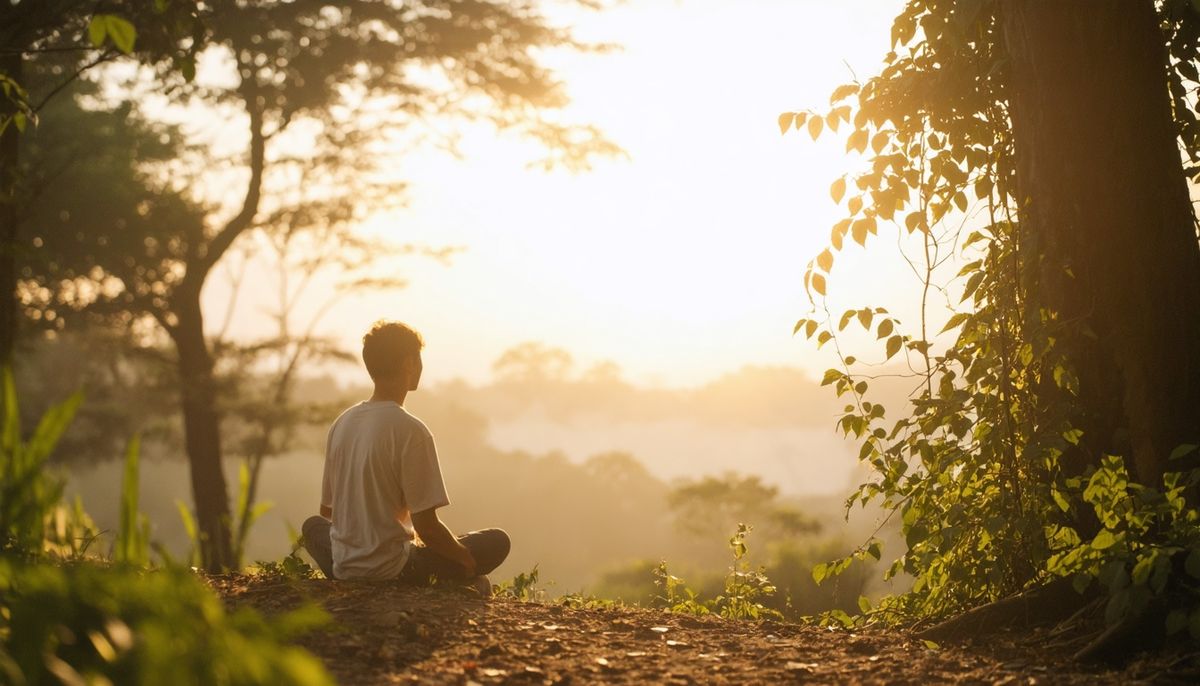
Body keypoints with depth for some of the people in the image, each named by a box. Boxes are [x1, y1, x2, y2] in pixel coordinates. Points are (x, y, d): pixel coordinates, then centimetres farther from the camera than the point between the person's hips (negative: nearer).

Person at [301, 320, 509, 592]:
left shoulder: (341, 423, 1)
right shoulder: (411, 431, -18)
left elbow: (327, 510, 11)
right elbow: (426, 527, -19)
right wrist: (465, 557, -1)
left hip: (342, 568, 5)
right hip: (392, 572, -5)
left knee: (314, 525, 37)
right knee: (496, 541, 11)